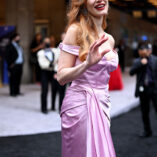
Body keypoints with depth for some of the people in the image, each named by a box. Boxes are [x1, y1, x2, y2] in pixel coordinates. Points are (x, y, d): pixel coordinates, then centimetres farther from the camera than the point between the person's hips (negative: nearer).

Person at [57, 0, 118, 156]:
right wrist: (87, 64, -27)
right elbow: (61, 77, -10)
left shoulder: (110, 40, 12)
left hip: (103, 106, 6)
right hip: (80, 105, -6)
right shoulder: (76, 30, -6)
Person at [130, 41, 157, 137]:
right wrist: (140, 63, -16)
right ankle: (147, 131, 25)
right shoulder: (137, 62, 4)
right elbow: (131, 72, -10)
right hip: (143, 90, 2)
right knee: (145, 112, 11)